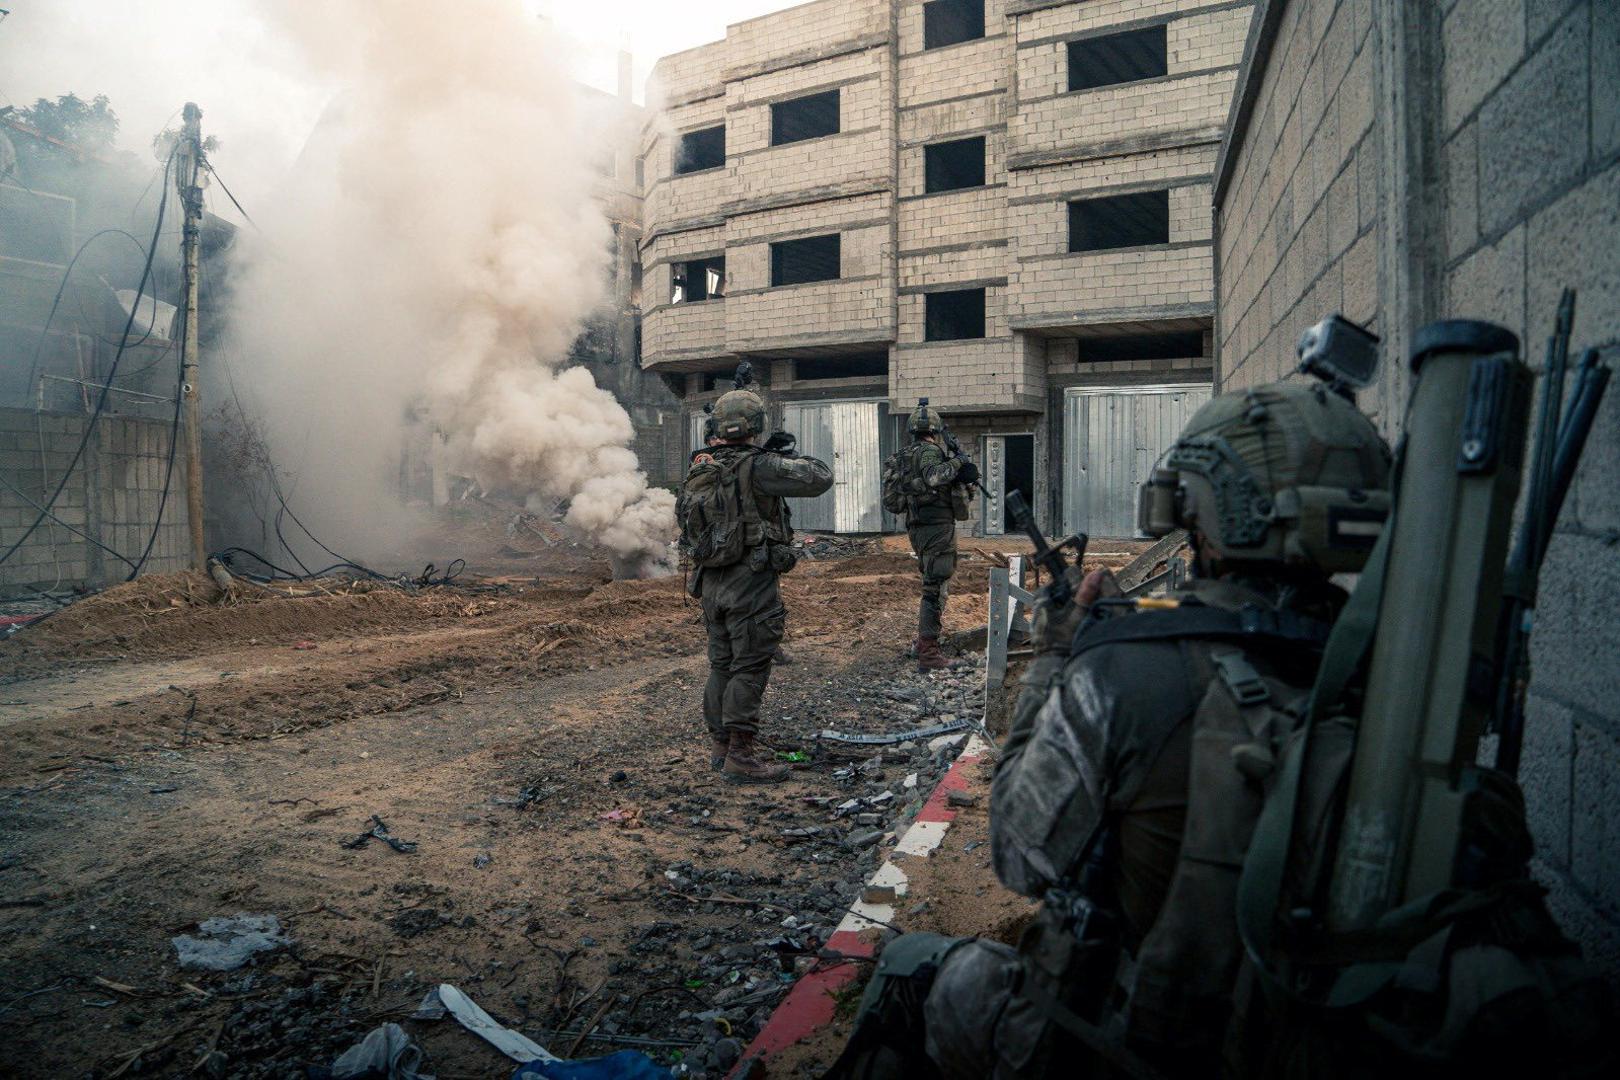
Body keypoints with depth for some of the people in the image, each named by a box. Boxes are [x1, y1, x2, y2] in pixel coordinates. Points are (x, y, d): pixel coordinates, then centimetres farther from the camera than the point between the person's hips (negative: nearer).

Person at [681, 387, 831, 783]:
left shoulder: (698, 468, 7)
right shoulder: (757, 467, -16)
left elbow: (687, 523, 19)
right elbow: (820, 479, -17)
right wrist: (798, 460, 5)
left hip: (712, 582, 8)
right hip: (750, 583, -7)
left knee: (722, 664, 16)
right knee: (749, 668, -1)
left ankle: (720, 744, 26)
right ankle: (741, 754, 4)